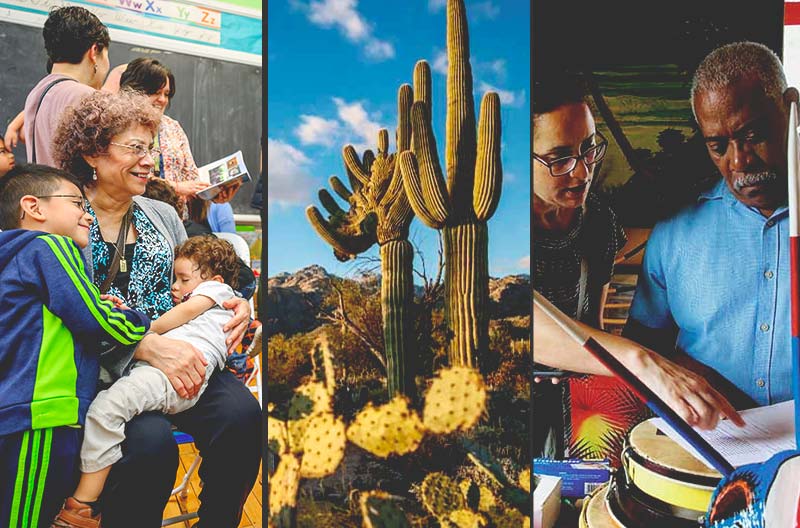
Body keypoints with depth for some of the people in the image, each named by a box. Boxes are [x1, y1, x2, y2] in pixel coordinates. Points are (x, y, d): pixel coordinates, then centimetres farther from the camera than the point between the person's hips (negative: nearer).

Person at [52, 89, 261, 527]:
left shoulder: (163, 216, 17)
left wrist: (235, 308, 0)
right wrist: (146, 346, -27)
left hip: (178, 355, 5)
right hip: (100, 370, -4)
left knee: (241, 413, -23)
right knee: (151, 440, -33)